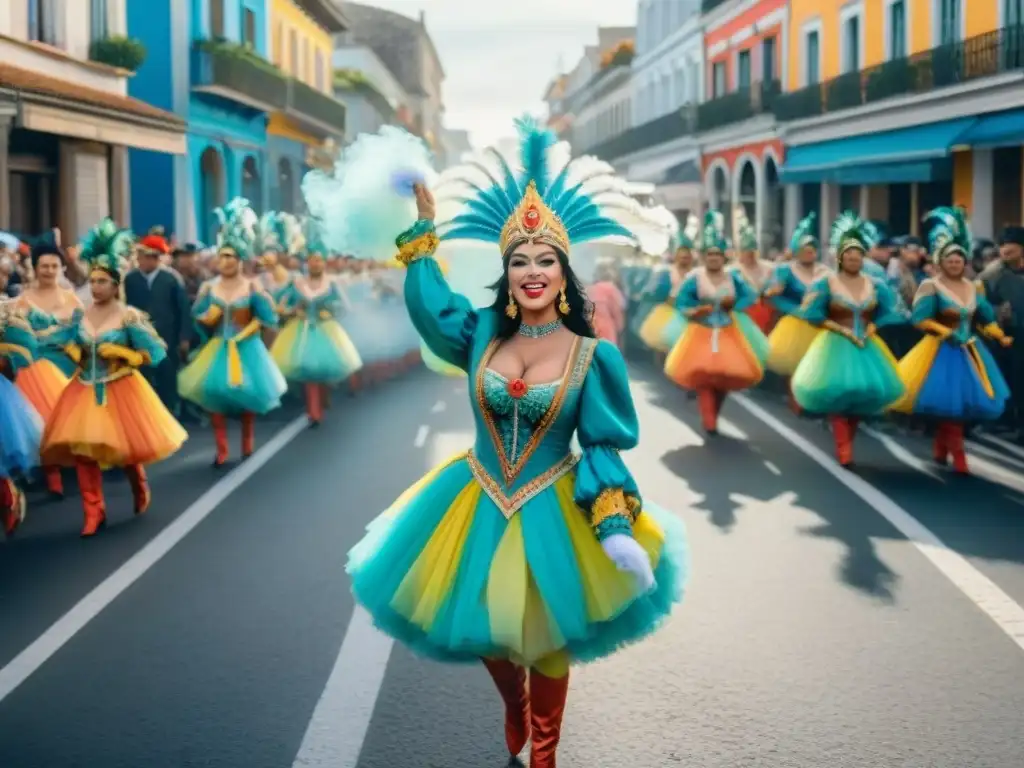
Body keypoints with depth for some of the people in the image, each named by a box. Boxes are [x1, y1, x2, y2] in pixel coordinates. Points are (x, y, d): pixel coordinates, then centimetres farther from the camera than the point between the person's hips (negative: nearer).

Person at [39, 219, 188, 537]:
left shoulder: (129, 316, -12)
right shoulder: (80, 314, 1)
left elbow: (153, 353, -10)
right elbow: (69, 343, 19)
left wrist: (120, 353, -16)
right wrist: (74, 352, -1)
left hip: (121, 389, -4)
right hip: (85, 389, 4)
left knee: (125, 445, 7)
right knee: (83, 448, -2)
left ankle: (140, 488, 40)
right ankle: (94, 512, 7)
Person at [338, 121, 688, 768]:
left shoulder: (593, 356, -12)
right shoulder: (483, 333, -4)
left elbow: (603, 447, -10)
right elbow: (427, 301, 6)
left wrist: (615, 526, -19)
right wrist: (425, 229, 3)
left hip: (550, 509, -3)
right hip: (479, 503, 3)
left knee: (545, 639, 12)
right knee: (487, 631, 17)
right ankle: (514, 706, 50)